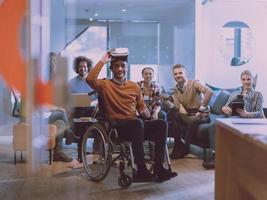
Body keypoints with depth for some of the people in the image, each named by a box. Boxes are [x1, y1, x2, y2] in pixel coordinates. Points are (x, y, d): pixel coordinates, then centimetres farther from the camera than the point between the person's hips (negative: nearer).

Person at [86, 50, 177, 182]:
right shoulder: (105, 85, 7)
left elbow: (141, 106, 24)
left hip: (136, 126, 5)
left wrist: (145, 112, -1)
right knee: (137, 122, -37)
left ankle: (158, 167, -22)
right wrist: (102, 61, -5)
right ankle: (141, 171, -34)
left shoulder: (134, 86, 20)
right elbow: (90, 79, -13)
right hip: (116, 127, -5)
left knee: (161, 124, -21)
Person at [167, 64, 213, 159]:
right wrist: (169, 103, -20)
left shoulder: (194, 83, -11)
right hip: (187, 114, 6)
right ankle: (178, 144, -11)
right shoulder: (176, 88, 8)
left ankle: (185, 148, -17)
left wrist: (202, 108, -26)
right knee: (171, 114, -17)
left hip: (201, 115, -6)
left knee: (192, 120, -37)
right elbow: (177, 106, 0)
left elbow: (209, 92, -28)